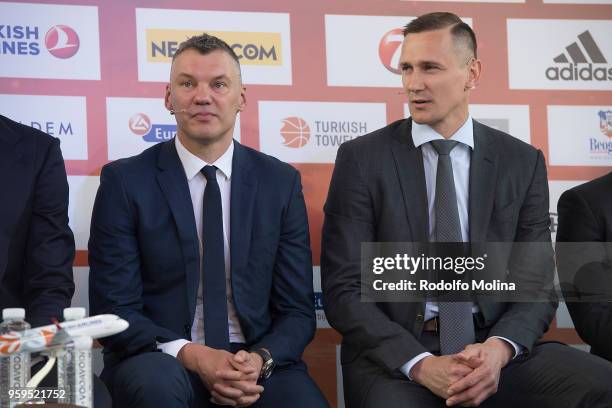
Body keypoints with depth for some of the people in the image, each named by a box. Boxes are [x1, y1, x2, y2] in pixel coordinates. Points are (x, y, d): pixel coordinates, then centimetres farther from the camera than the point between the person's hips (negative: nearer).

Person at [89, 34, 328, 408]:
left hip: (255, 362, 1)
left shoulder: (281, 181, 5)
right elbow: (114, 309, -4)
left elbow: (297, 310, 6)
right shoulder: (124, 181, -1)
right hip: (161, 362, -1)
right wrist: (191, 355, -19)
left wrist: (261, 359, -14)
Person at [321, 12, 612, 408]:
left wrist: (499, 349, -16)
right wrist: (420, 363, -18)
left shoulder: (522, 162, 8)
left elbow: (536, 286, 6)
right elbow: (344, 289, -3)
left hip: (497, 349, 3)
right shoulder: (362, 159, 1)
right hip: (394, 355, -2)